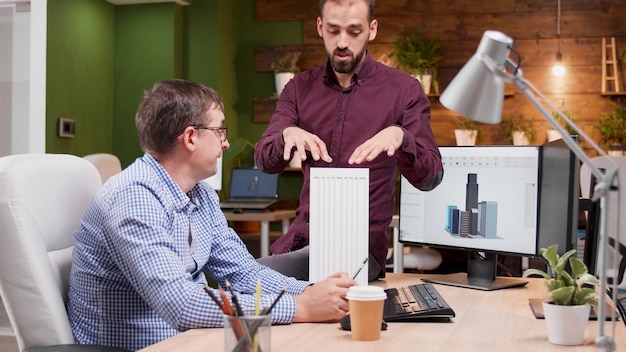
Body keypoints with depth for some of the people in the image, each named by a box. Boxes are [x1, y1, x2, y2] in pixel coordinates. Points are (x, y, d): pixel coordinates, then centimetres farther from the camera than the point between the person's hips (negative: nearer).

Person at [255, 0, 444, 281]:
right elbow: (264, 161, -2)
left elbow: (430, 177, -8)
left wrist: (400, 137, -30)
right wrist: (288, 135, -26)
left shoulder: (403, 89, -2)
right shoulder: (300, 88, 9)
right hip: (300, 238, 5)